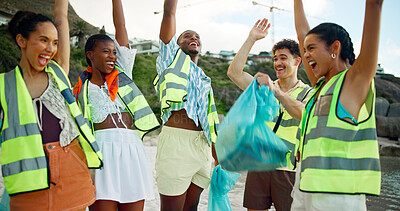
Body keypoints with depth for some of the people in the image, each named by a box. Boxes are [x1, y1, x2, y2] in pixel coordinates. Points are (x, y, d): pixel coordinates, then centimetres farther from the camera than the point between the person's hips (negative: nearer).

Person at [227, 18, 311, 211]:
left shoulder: (308, 93, 3)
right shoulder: (263, 86, 13)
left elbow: (306, 115, -19)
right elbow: (234, 73, 1)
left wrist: (276, 91, -28)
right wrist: (251, 39, -1)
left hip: (288, 170, -3)